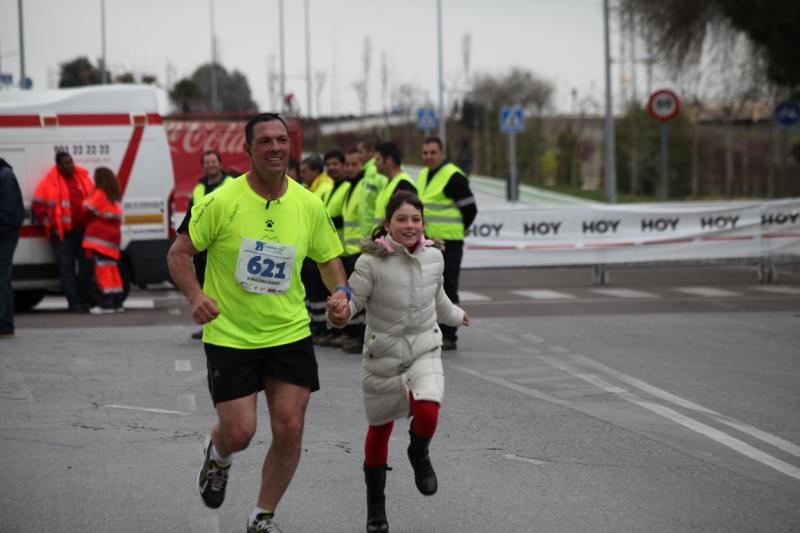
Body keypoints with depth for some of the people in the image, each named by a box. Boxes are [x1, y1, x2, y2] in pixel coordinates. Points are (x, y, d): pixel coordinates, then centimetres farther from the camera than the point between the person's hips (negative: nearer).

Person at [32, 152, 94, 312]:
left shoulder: (83, 178, 9)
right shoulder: (49, 182, -3)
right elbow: (37, 206, 0)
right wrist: (50, 222, -3)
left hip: (83, 230, 4)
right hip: (62, 233, -4)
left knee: (86, 266, 5)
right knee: (67, 268, -4)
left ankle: (85, 300, 13)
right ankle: (74, 302, -2)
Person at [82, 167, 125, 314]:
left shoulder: (99, 194, -8)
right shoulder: (114, 197, 16)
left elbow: (88, 210, -12)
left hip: (99, 238, -8)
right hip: (112, 238, 8)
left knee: (102, 269, -9)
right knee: (112, 269, 12)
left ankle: (106, 303, -13)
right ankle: (117, 302, 12)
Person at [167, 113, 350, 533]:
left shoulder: (308, 205, -1)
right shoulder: (222, 202, -12)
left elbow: (329, 259, 12)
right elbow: (178, 253, -6)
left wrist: (340, 291, -9)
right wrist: (196, 295, -24)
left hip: (289, 333, 3)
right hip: (229, 336, -3)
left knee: (290, 430, -2)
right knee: (239, 432, -5)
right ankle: (216, 454, 36)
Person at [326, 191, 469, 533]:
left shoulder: (434, 257, -2)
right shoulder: (373, 261, -16)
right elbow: (354, 299, -16)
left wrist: (454, 316, 35)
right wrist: (340, 312, -38)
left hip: (424, 350, 2)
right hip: (383, 353, -2)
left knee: (428, 411, -25)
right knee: (380, 428, 11)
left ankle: (419, 455, 12)